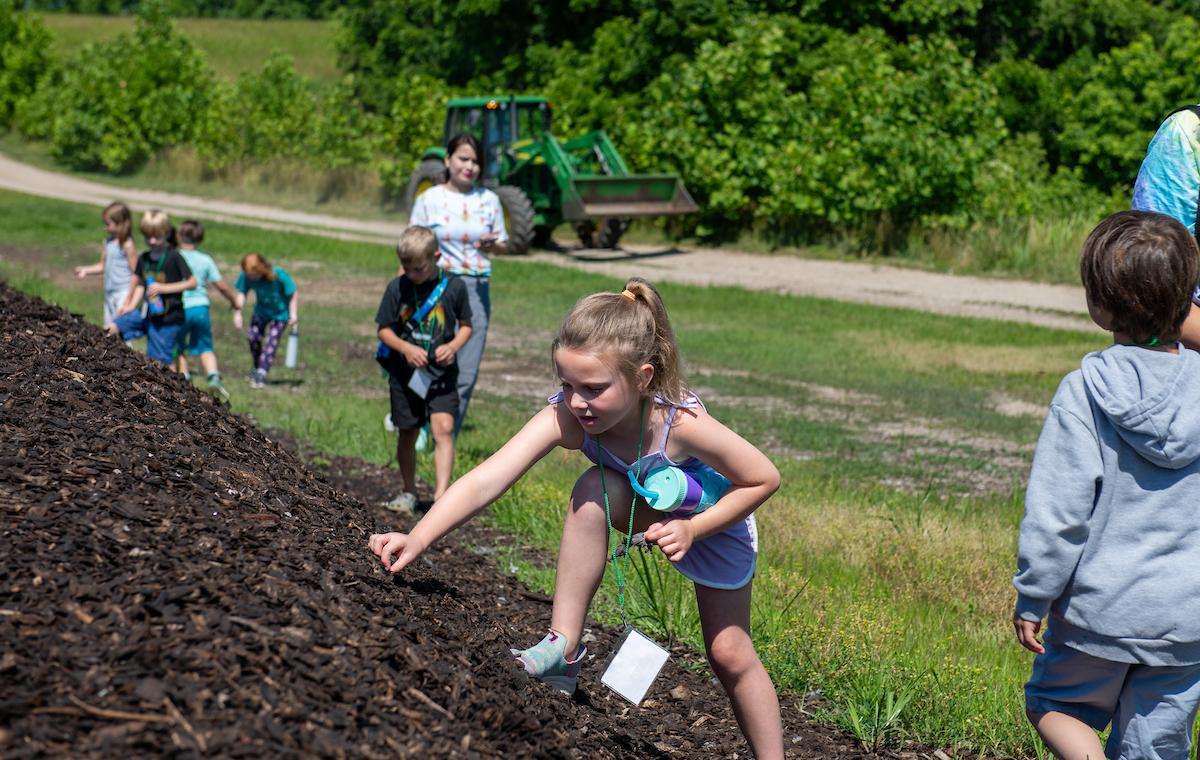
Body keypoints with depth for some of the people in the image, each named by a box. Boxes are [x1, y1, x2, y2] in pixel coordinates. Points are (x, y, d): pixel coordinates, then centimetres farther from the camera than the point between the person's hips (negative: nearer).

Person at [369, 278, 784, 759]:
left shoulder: (682, 424, -41)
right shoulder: (565, 419, -35)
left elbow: (764, 479, -26)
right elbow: (484, 482, -45)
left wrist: (692, 529, -32)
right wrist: (418, 539, -57)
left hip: (714, 519, -2)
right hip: (648, 508, 2)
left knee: (729, 655, 3)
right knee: (593, 493, -31)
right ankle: (562, 648, -22)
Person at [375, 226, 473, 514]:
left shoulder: (454, 286, -4)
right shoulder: (397, 288, -4)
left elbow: (466, 326, 7)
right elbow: (384, 329, 2)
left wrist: (453, 346, -14)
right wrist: (406, 347, -16)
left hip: (442, 373, -1)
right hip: (405, 372, 1)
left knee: (444, 427, -17)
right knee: (407, 434, 11)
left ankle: (441, 495, -20)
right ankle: (409, 492, 28)